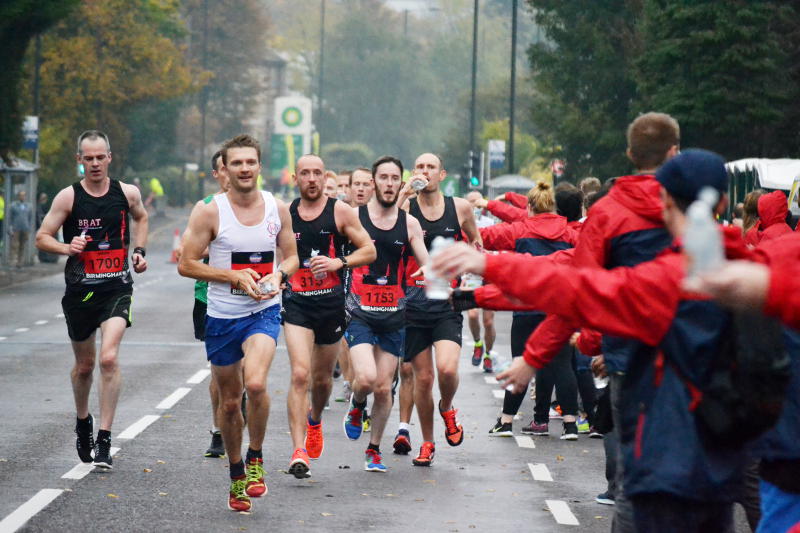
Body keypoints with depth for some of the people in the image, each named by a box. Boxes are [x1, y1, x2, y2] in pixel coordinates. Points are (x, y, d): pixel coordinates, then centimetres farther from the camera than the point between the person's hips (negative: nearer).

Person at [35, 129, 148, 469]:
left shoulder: (127, 193, 0)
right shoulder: (68, 197, -4)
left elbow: (141, 218, 23)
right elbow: (42, 238, 0)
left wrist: (139, 250, 8)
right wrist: (67, 248, -18)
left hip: (117, 287, -1)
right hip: (80, 289, 1)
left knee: (109, 358, -18)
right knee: (84, 365, 13)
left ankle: (104, 439, -13)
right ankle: (83, 422, 40)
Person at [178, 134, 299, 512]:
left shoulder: (277, 209, 0)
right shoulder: (210, 212, -8)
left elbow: (290, 256, 13)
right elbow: (186, 264, -7)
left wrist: (279, 275, -10)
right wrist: (234, 275, -17)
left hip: (264, 311, 0)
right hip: (222, 315, 0)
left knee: (255, 383, -25)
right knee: (229, 401, 10)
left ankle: (255, 458, -2)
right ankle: (236, 474, 30)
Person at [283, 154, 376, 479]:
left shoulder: (340, 212, -2)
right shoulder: (285, 213, 3)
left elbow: (369, 251, -1)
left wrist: (338, 262, -16)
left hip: (331, 302, 1)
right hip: (296, 302, -1)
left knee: (322, 377, 16)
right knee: (300, 374, -17)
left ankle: (315, 418, 50)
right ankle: (299, 452, -20)